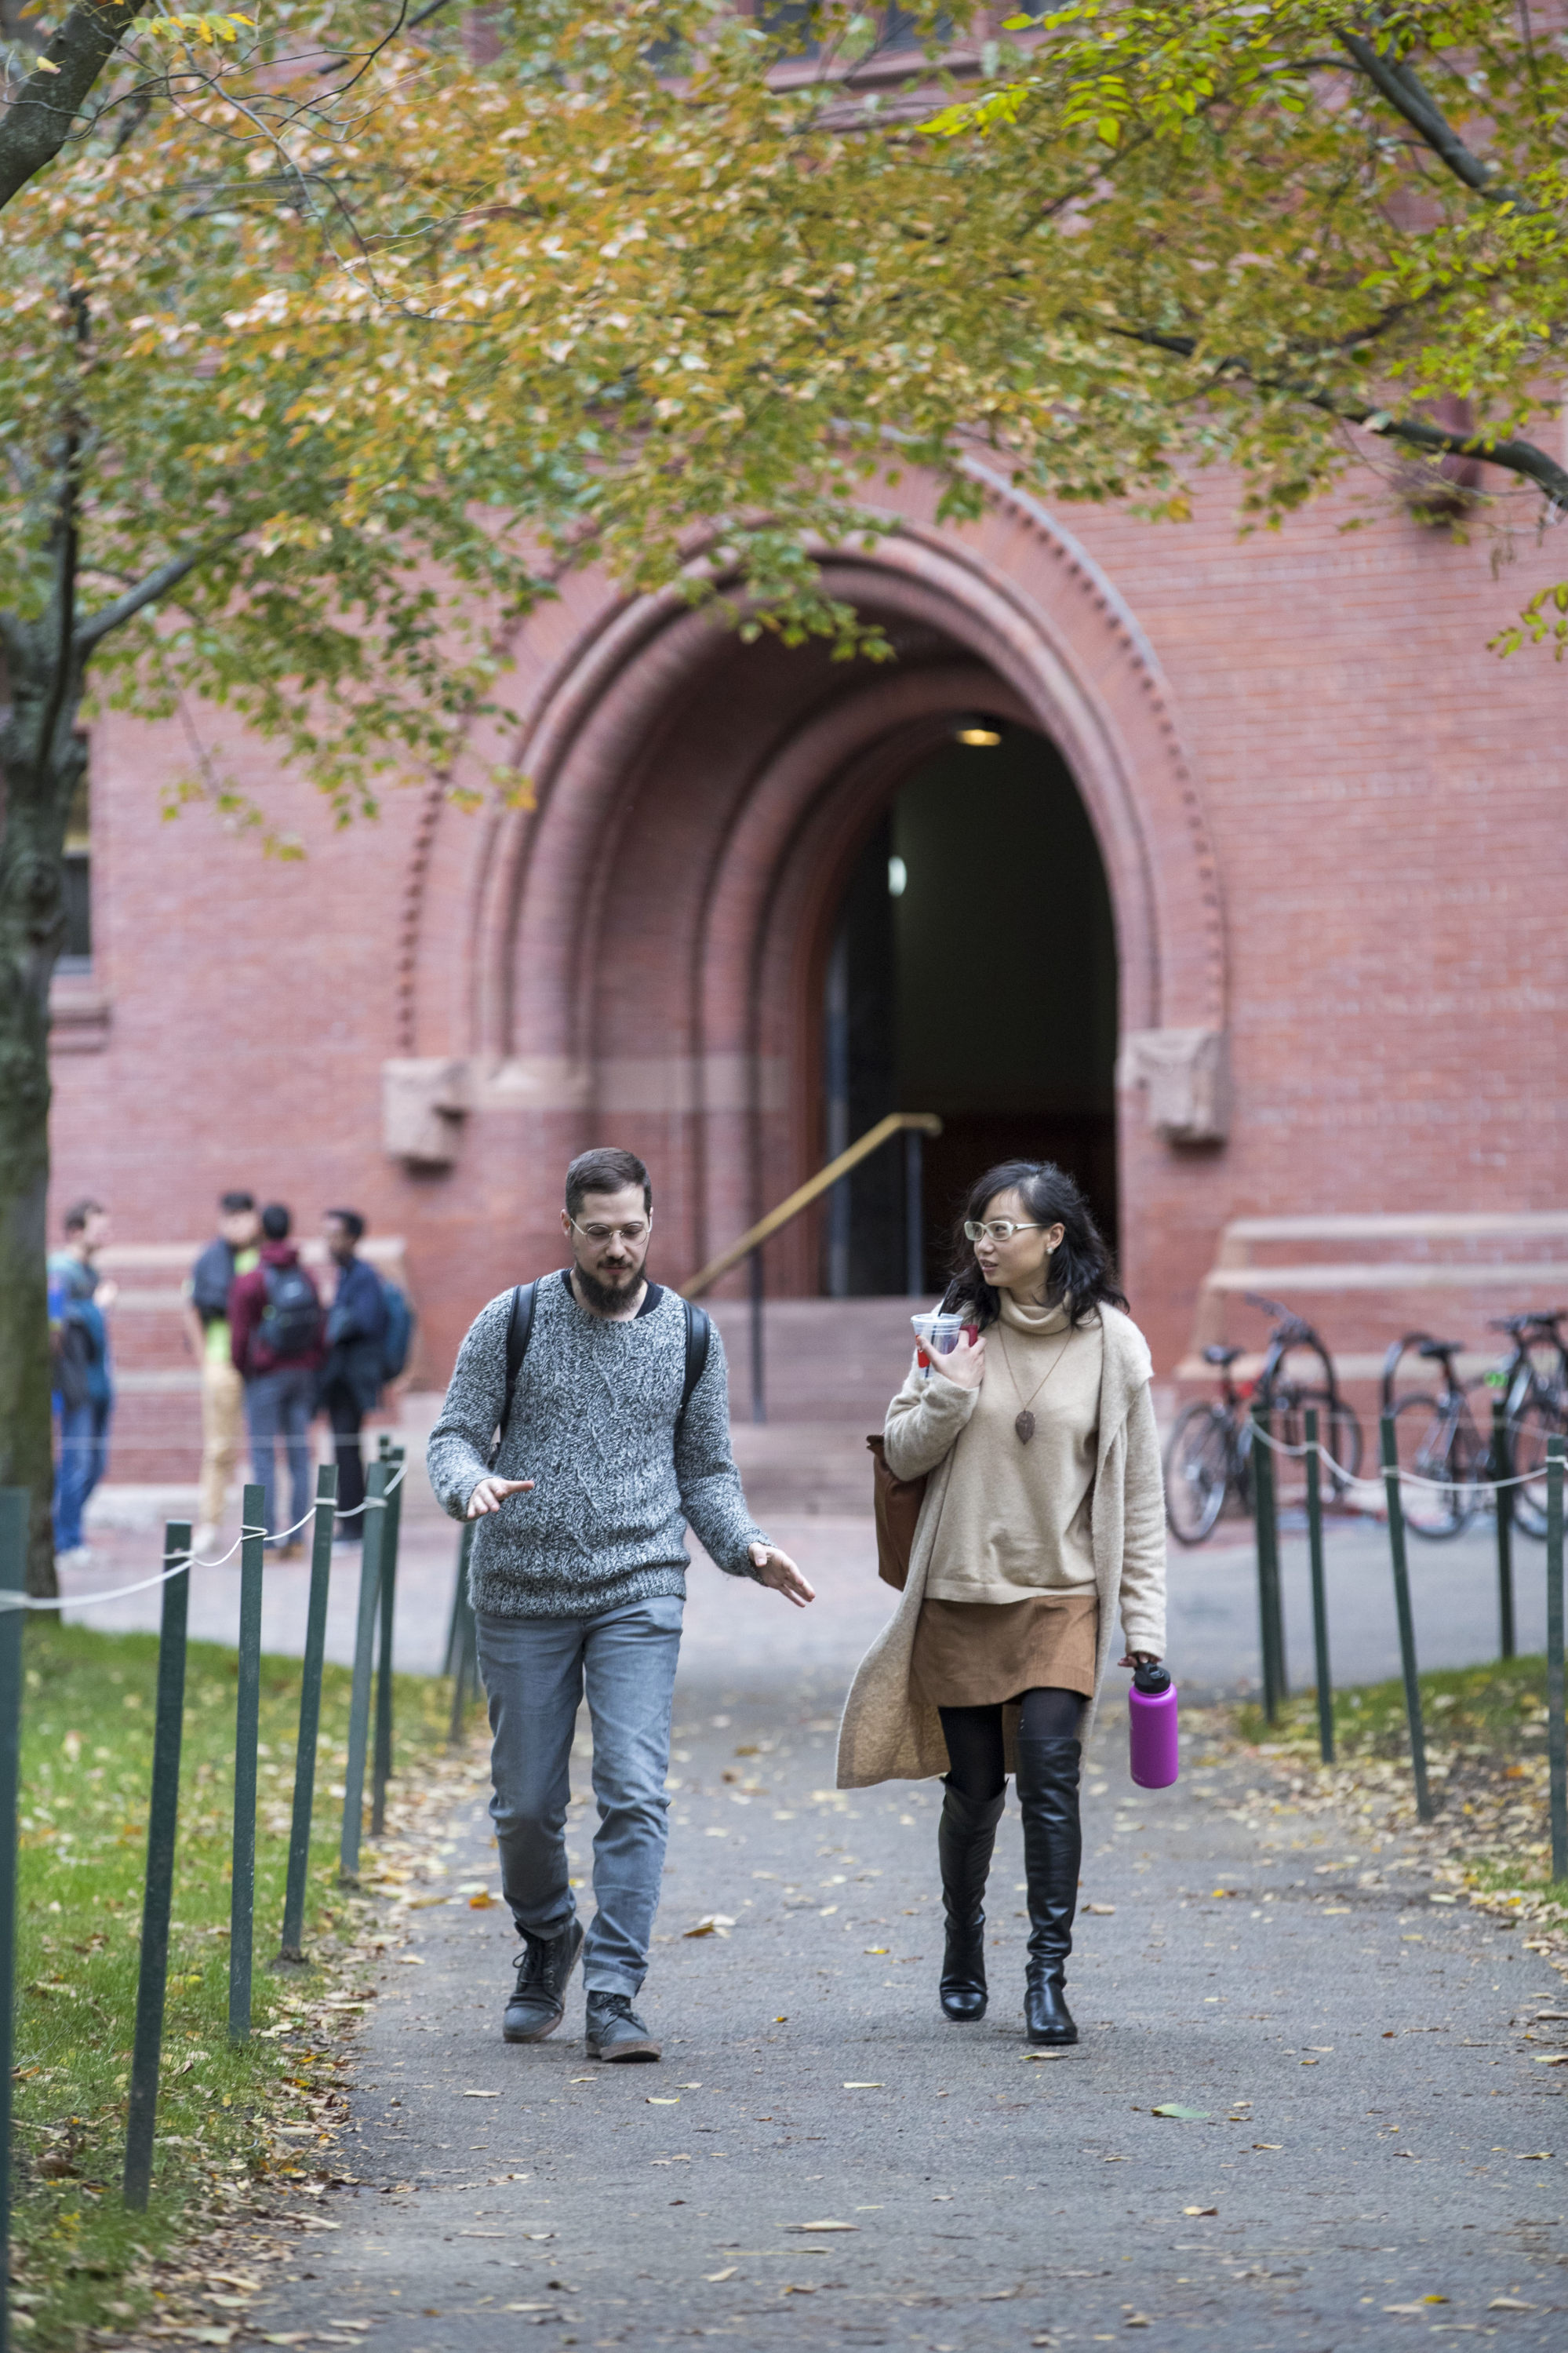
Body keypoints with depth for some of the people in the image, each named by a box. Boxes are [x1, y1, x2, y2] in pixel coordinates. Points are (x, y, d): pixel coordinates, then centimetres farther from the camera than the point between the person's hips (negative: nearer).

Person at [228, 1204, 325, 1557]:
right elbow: (319, 1332, 10)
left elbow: (240, 1335, -7)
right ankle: (296, 1537, 7)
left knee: (264, 1458, -3)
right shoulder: (307, 1279, 5)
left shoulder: (249, 1282, -10)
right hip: (302, 1375, 5)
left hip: (266, 1375, -5)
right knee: (299, 1456, 6)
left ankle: (267, 1538, -6)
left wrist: (241, 1369, 9)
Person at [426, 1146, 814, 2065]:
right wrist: (473, 1483, -22)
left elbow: (707, 1470, 12)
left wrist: (748, 1547, -5)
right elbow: (455, 1434, 1)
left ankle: (614, 1996, -9)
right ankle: (547, 1943, 35)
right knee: (528, 1804, 7)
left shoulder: (691, 1336, 5)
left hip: (639, 1596, 0)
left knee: (636, 1794, -13)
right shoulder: (513, 1322, 0)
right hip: (522, 1598, 0)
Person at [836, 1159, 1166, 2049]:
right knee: (974, 1789, 7)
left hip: (1061, 1601, -2)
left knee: (1050, 1777, -14)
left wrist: (1145, 1617, -2)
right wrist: (947, 1396, -14)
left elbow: (1138, 1489, 1)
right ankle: (964, 1948, 29)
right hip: (960, 1598, 2)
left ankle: (1049, 1976, -10)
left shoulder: (1112, 1342, -2)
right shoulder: (959, 1328, 3)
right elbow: (902, 1456, 5)